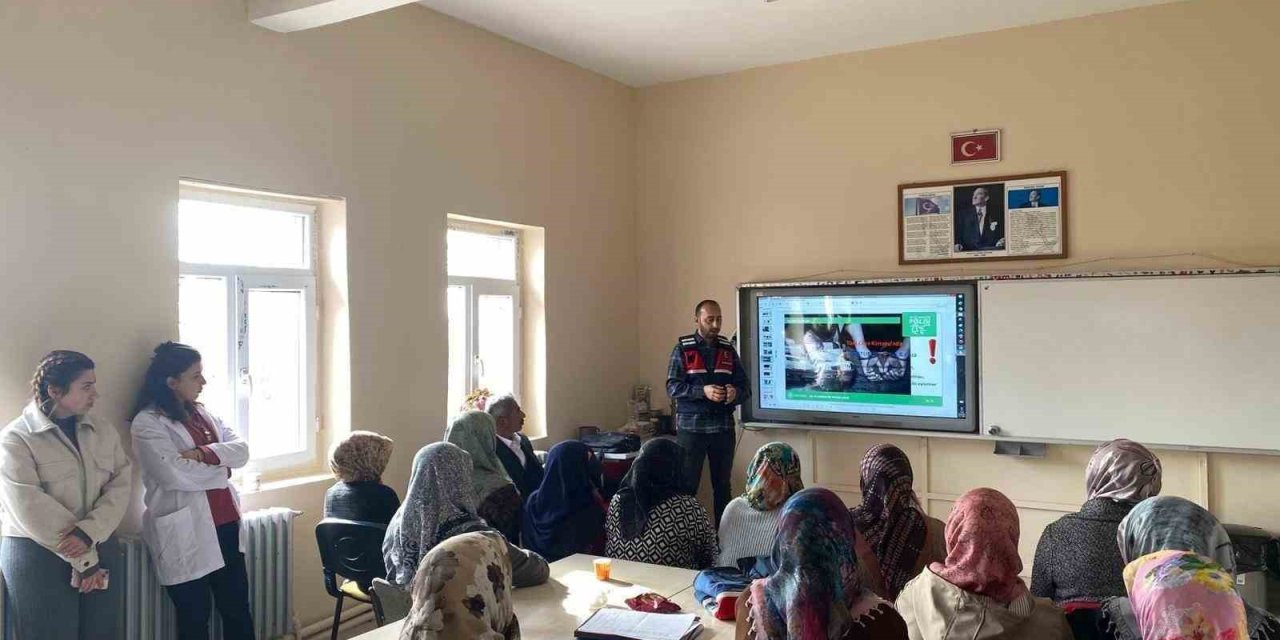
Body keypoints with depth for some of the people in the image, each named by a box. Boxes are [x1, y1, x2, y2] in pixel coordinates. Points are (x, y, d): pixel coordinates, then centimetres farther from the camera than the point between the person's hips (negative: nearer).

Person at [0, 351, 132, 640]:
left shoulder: (104, 432, 7)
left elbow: (119, 487, -1)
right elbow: (32, 510, -14)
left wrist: (88, 533, -18)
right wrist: (83, 559, -14)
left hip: (100, 549, 4)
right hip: (38, 556, -4)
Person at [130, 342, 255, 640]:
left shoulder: (203, 413, 12)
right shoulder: (147, 422, -10)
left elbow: (241, 450, 2)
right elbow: (174, 474, -22)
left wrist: (204, 454, -15)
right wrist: (221, 470, -8)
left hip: (226, 525, 6)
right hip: (185, 534, -6)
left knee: (238, 608, 12)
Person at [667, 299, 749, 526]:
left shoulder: (728, 349, 8)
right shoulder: (682, 349, -2)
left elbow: (745, 387, 7)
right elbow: (672, 387, -9)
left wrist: (735, 393, -17)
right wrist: (703, 391, -24)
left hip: (723, 427, 3)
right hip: (691, 427, -3)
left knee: (723, 485, 11)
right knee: (687, 485, 0)